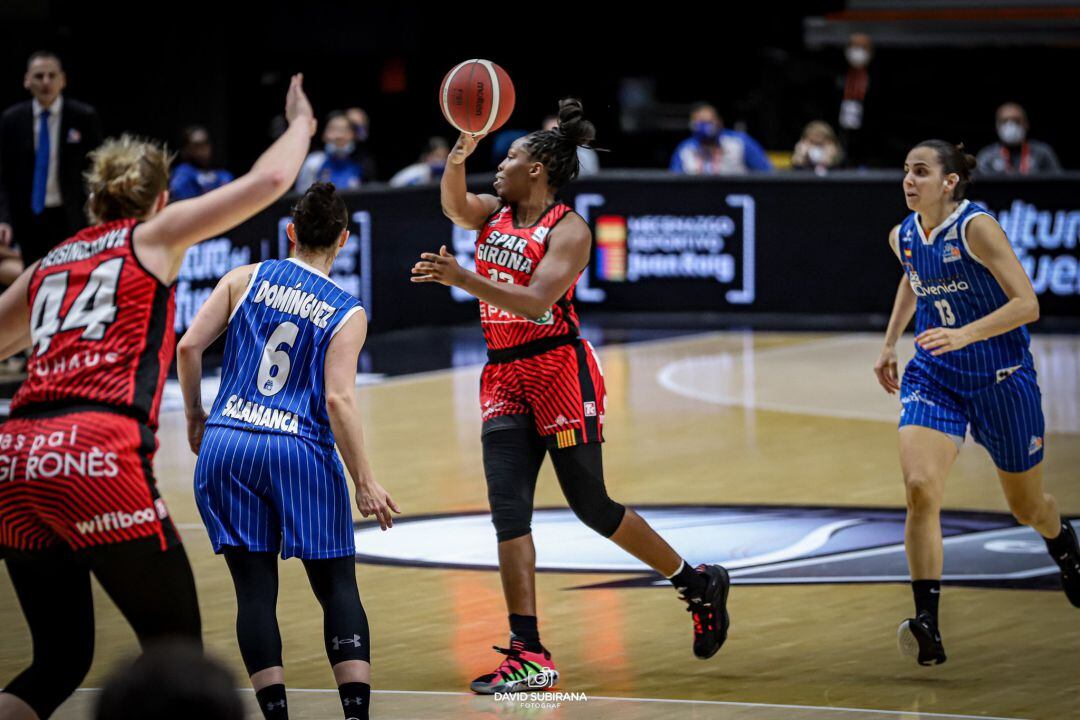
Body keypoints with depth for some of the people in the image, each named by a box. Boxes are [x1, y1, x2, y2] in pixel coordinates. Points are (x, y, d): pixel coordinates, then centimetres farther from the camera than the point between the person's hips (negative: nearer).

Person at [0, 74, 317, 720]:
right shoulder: (155, 235, 12)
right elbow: (270, 181, 13)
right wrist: (301, 123, 32)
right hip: (98, 452, -6)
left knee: (59, 662, 14)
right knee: (176, 647, 6)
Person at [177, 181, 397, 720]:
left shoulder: (245, 278, 8)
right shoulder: (347, 313, 2)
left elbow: (189, 345, 1)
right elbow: (339, 399, -8)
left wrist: (195, 416, 16)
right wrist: (365, 482, -5)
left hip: (225, 447, 2)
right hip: (300, 452, -2)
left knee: (255, 589, 5)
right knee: (338, 588, 8)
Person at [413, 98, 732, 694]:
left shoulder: (568, 230, -10)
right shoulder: (496, 213, 11)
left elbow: (536, 301, -24)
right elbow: (455, 206, -11)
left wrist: (462, 279, -34)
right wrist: (457, 157, -30)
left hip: (559, 371, -6)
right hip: (504, 377, 6)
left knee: (590, 506, 1)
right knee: (507, 508, -7)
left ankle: (698, 583, 23)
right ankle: (529, 655, -9)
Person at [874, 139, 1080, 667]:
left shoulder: (976, 228, -19)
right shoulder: (903, 236, 0)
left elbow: (1027, 303, -24)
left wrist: (964, 335, -35)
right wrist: (890, 343, 20)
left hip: (1001, 379, -4)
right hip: (934, 378, 4)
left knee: (1026, 507, 14)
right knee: (920, 489, -22)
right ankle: (928, 626, -24)